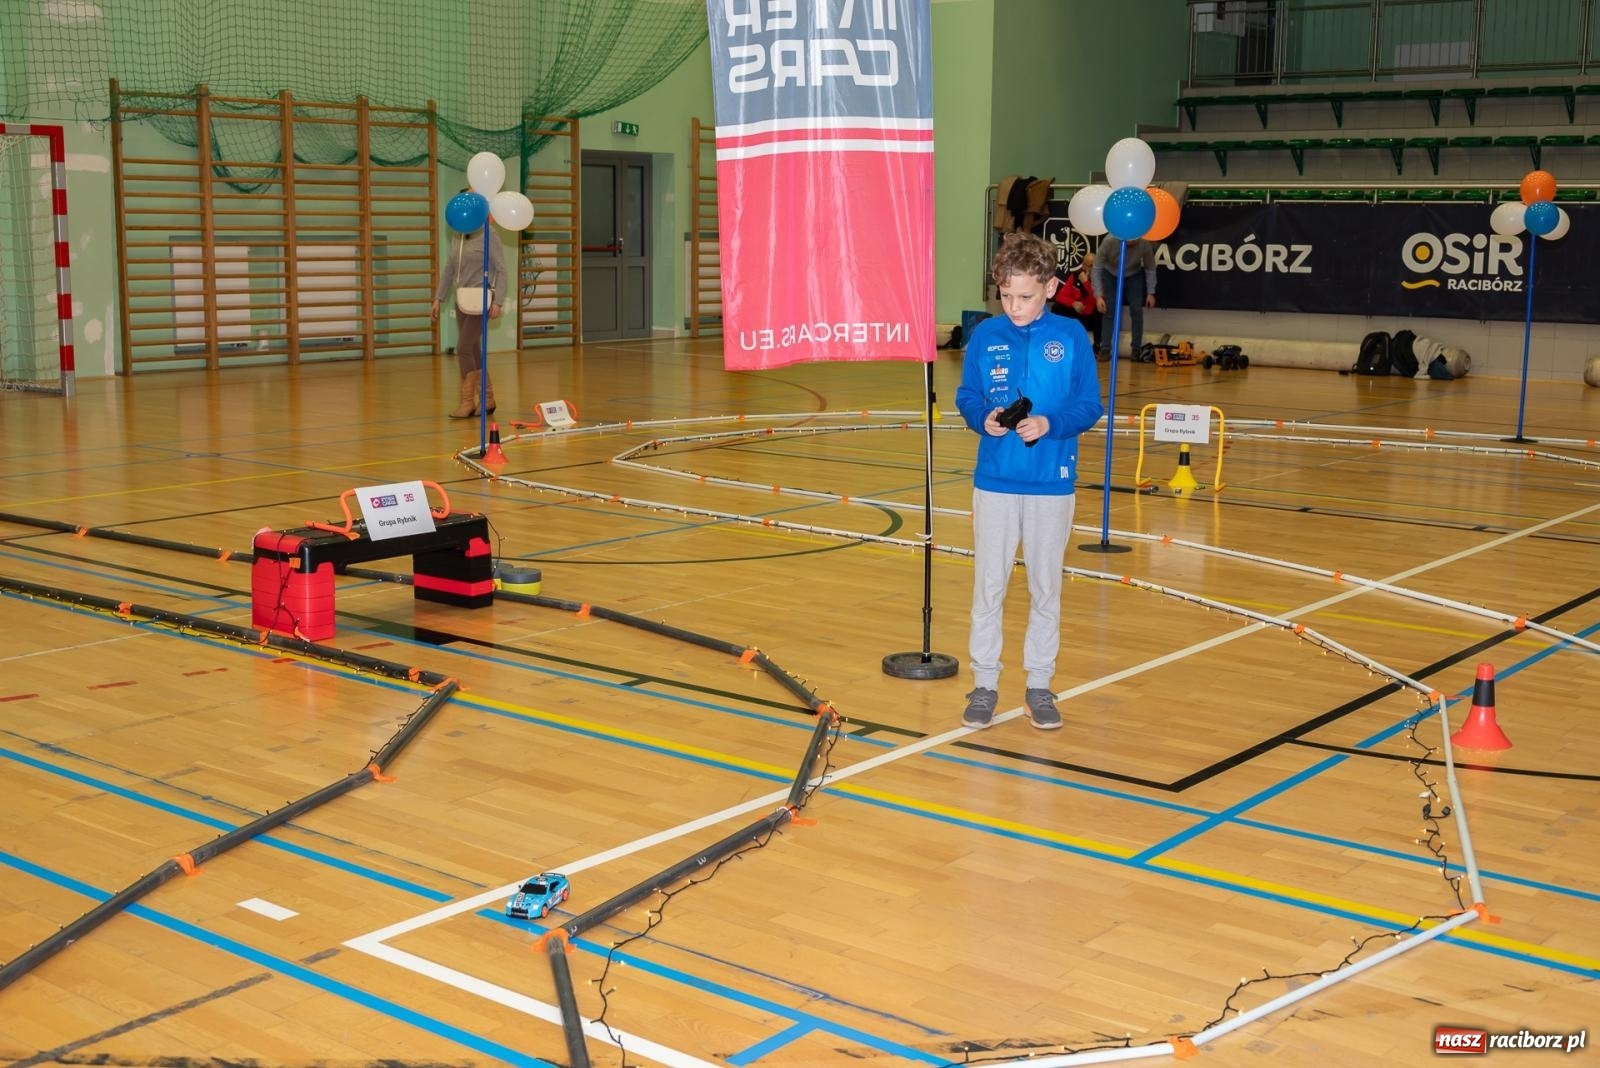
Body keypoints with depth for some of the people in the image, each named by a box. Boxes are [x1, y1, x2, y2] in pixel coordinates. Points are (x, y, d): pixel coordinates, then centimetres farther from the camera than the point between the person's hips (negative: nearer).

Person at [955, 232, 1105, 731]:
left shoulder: (1071, 336, -4)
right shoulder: (985, 335, -1)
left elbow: (1089, 405, -3)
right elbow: (966, 396, 5)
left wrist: (1050, 424, -21)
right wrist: (984, 419, -16)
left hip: (1052, 483, -1)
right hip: (994, 481, 1)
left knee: (1046, 587, 9)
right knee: (989, 585, 6)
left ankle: (1039, 684, 21)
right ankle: (984, 682, 18)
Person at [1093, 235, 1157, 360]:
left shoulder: (1145, 243, -31)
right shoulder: (1109, 241, -36)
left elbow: (1150, 268, -15)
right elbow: (1097, 268, -30)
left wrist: (1150, 293, -16)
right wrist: (1098, 296, -35)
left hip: (1134, 275, 1)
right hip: (1111, 274, -1)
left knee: (1136, 311, -5)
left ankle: (1136, 350, 3)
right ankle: (1106, 350, -4)